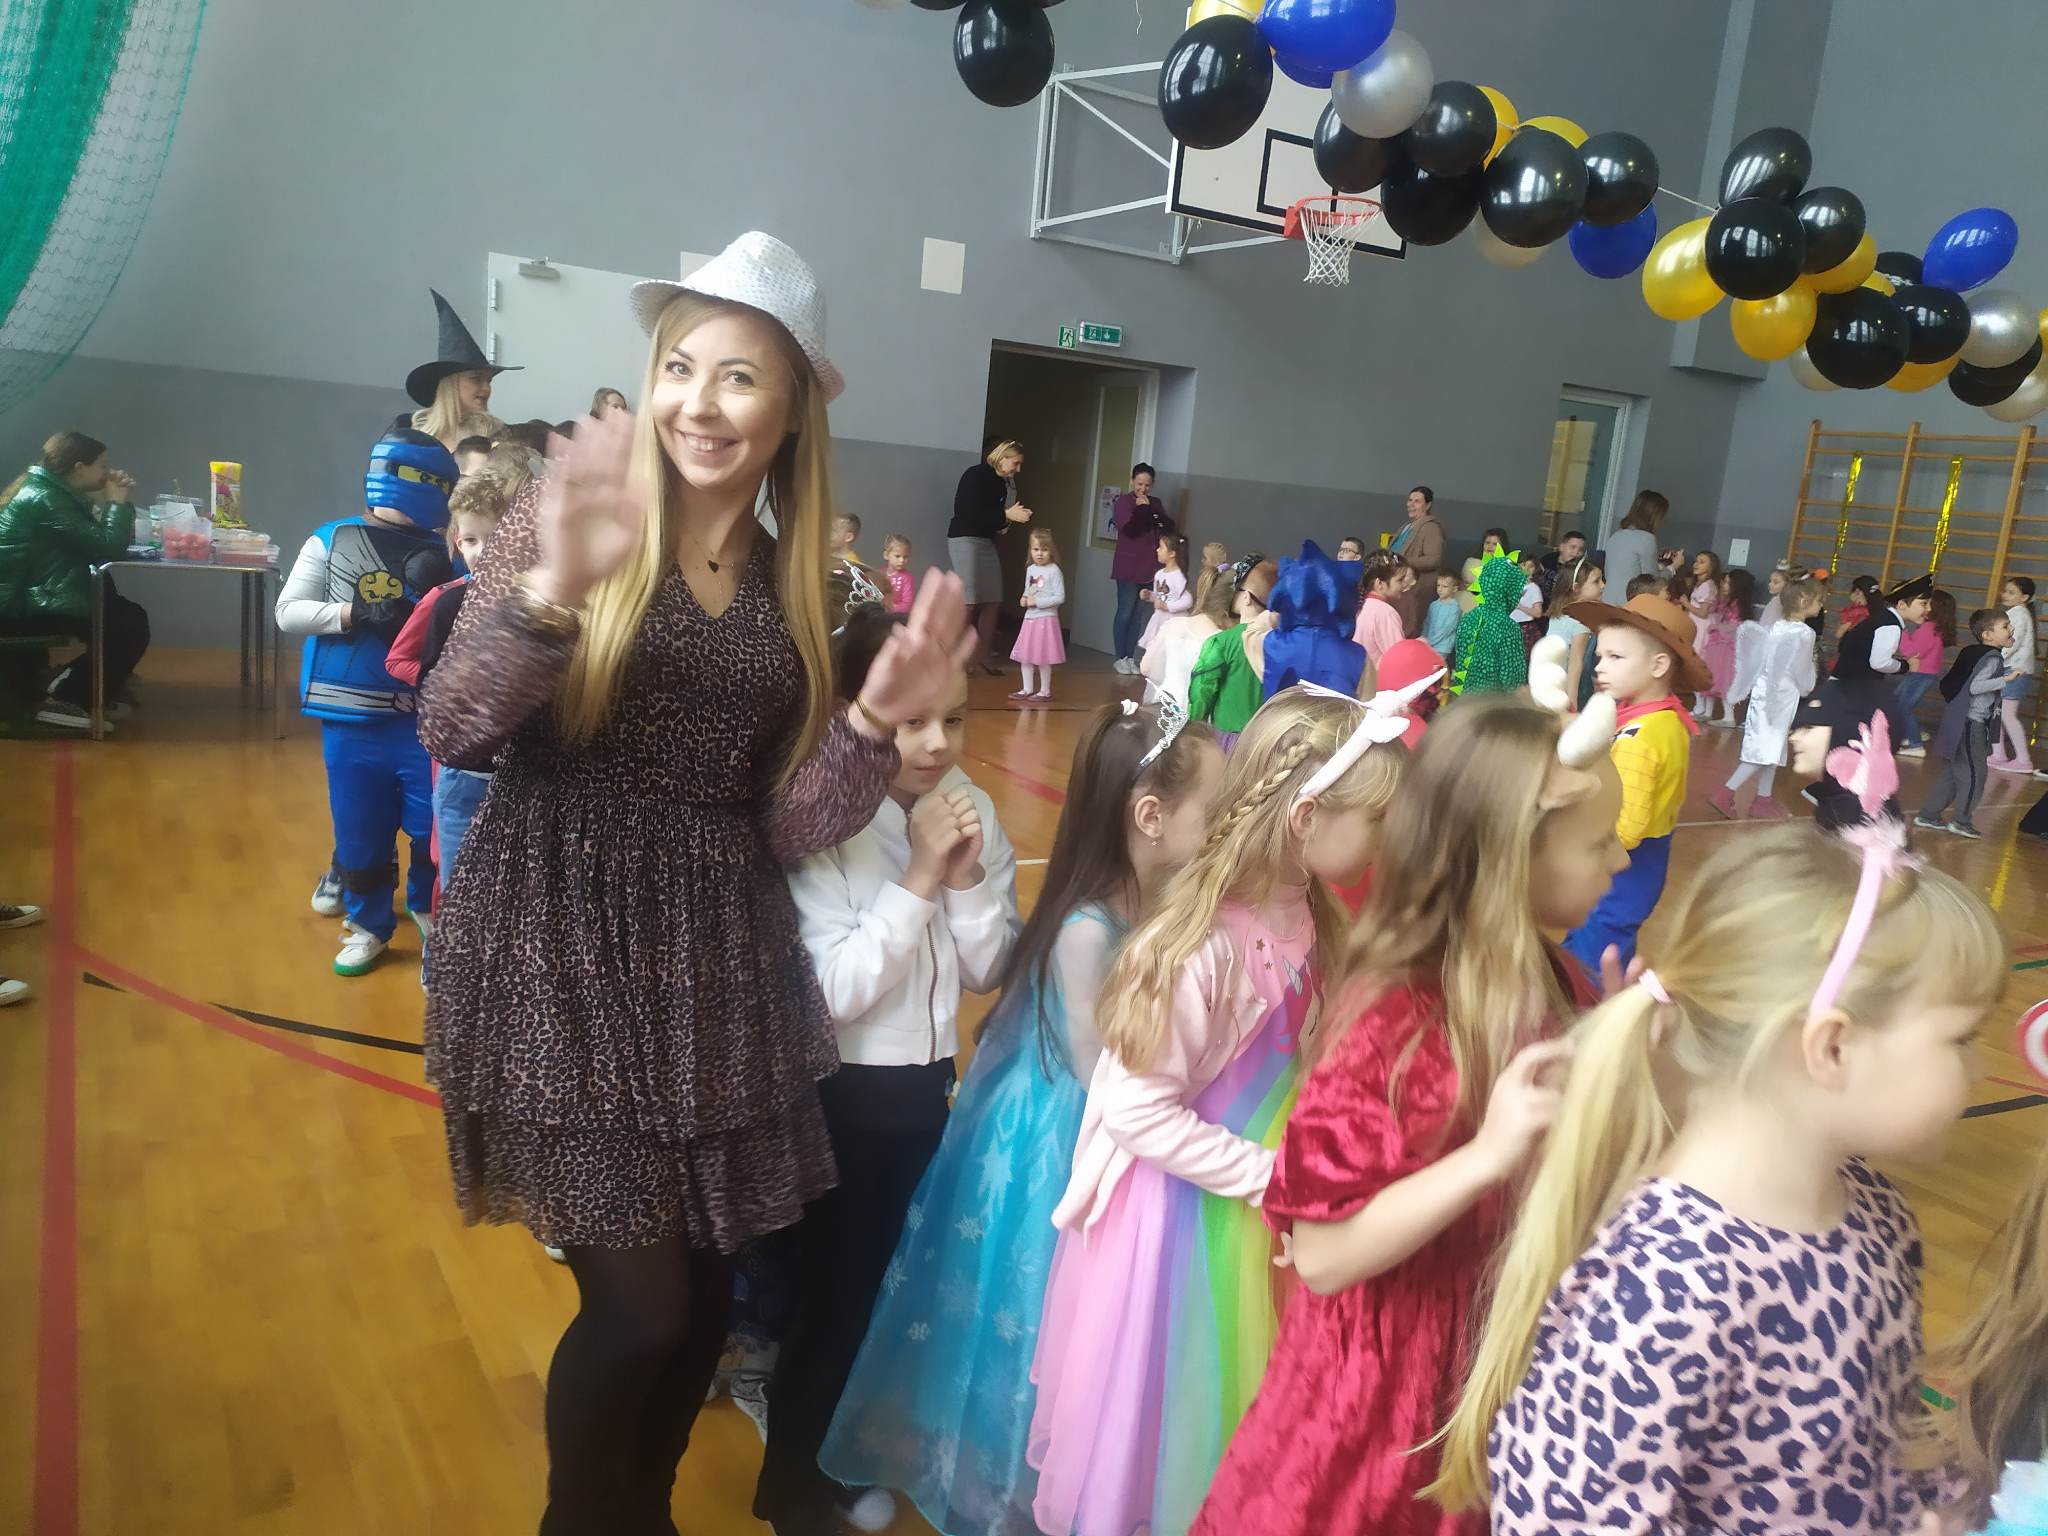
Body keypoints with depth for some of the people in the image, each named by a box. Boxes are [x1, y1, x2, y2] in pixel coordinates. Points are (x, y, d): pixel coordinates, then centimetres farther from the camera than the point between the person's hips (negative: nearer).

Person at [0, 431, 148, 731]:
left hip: (31, 595, 10)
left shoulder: (54, 490, 12)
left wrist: (119, 502, 3)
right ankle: (63, 701, -9)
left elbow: (98, 539, 15)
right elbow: (108, 547, -23)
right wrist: (118, 502, -9)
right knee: (131, 626, -16)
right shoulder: (44, 499, -18)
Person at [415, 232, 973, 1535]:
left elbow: (786, 825, 2)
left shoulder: (795, 588, 6)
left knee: (708, 1295, 13)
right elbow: (449, 734, -12)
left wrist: (876, 722, -14)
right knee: (640, 1302, -2)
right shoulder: (574, 518, -4)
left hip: (718, 959, 4)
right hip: (563, 947, -4)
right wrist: (551, 596, -27)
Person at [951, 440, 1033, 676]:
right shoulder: (976, 475, -12)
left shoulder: (1003, 483, 10)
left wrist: (1014, 516, 1)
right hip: (965, 539, -8)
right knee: (969, 600, -11)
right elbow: (969, 513, -20)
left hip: (987, 541, 8)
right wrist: (1006, 515, -19)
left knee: (991, 601, 5)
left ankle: (987, 655, 13)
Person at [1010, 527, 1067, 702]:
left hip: (1046, 618, -7)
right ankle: (1027, 689, 20)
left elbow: (1060, 597, -16)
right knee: (1025, 656, 10)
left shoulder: (1054, 571, -12)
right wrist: (1024, 599, -1)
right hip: (1029, 617, 7)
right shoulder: (1030, 569, 9)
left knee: (1043, 658, -1)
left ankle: (1045, 691, 10)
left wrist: (1037, 602, -18)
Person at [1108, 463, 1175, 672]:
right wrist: (1141, 508, -14)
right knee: (1125, 612, -2)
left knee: (1137, 614, 8)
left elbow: (1169, 528, 3)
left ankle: (1131, 657, 13)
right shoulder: (1123, 502, -3)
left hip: (1149, 567, 5)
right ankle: (1120, 658, 5)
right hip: (1128, 567, -5)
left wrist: (1151, 510, -9)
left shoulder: (1156, 503, 12)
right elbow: (1129, 529, -16)